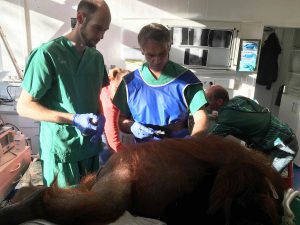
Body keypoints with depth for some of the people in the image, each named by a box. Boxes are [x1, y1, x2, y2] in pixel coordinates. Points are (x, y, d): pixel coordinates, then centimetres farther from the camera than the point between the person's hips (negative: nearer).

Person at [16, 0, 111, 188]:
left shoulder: (97, 57, 4)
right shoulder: (47, 54, -15)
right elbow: (24, 106, -13)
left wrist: (101, 118, -8)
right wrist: (74, 119, -21)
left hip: (91, 146, 6)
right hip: (61, 150, -5)